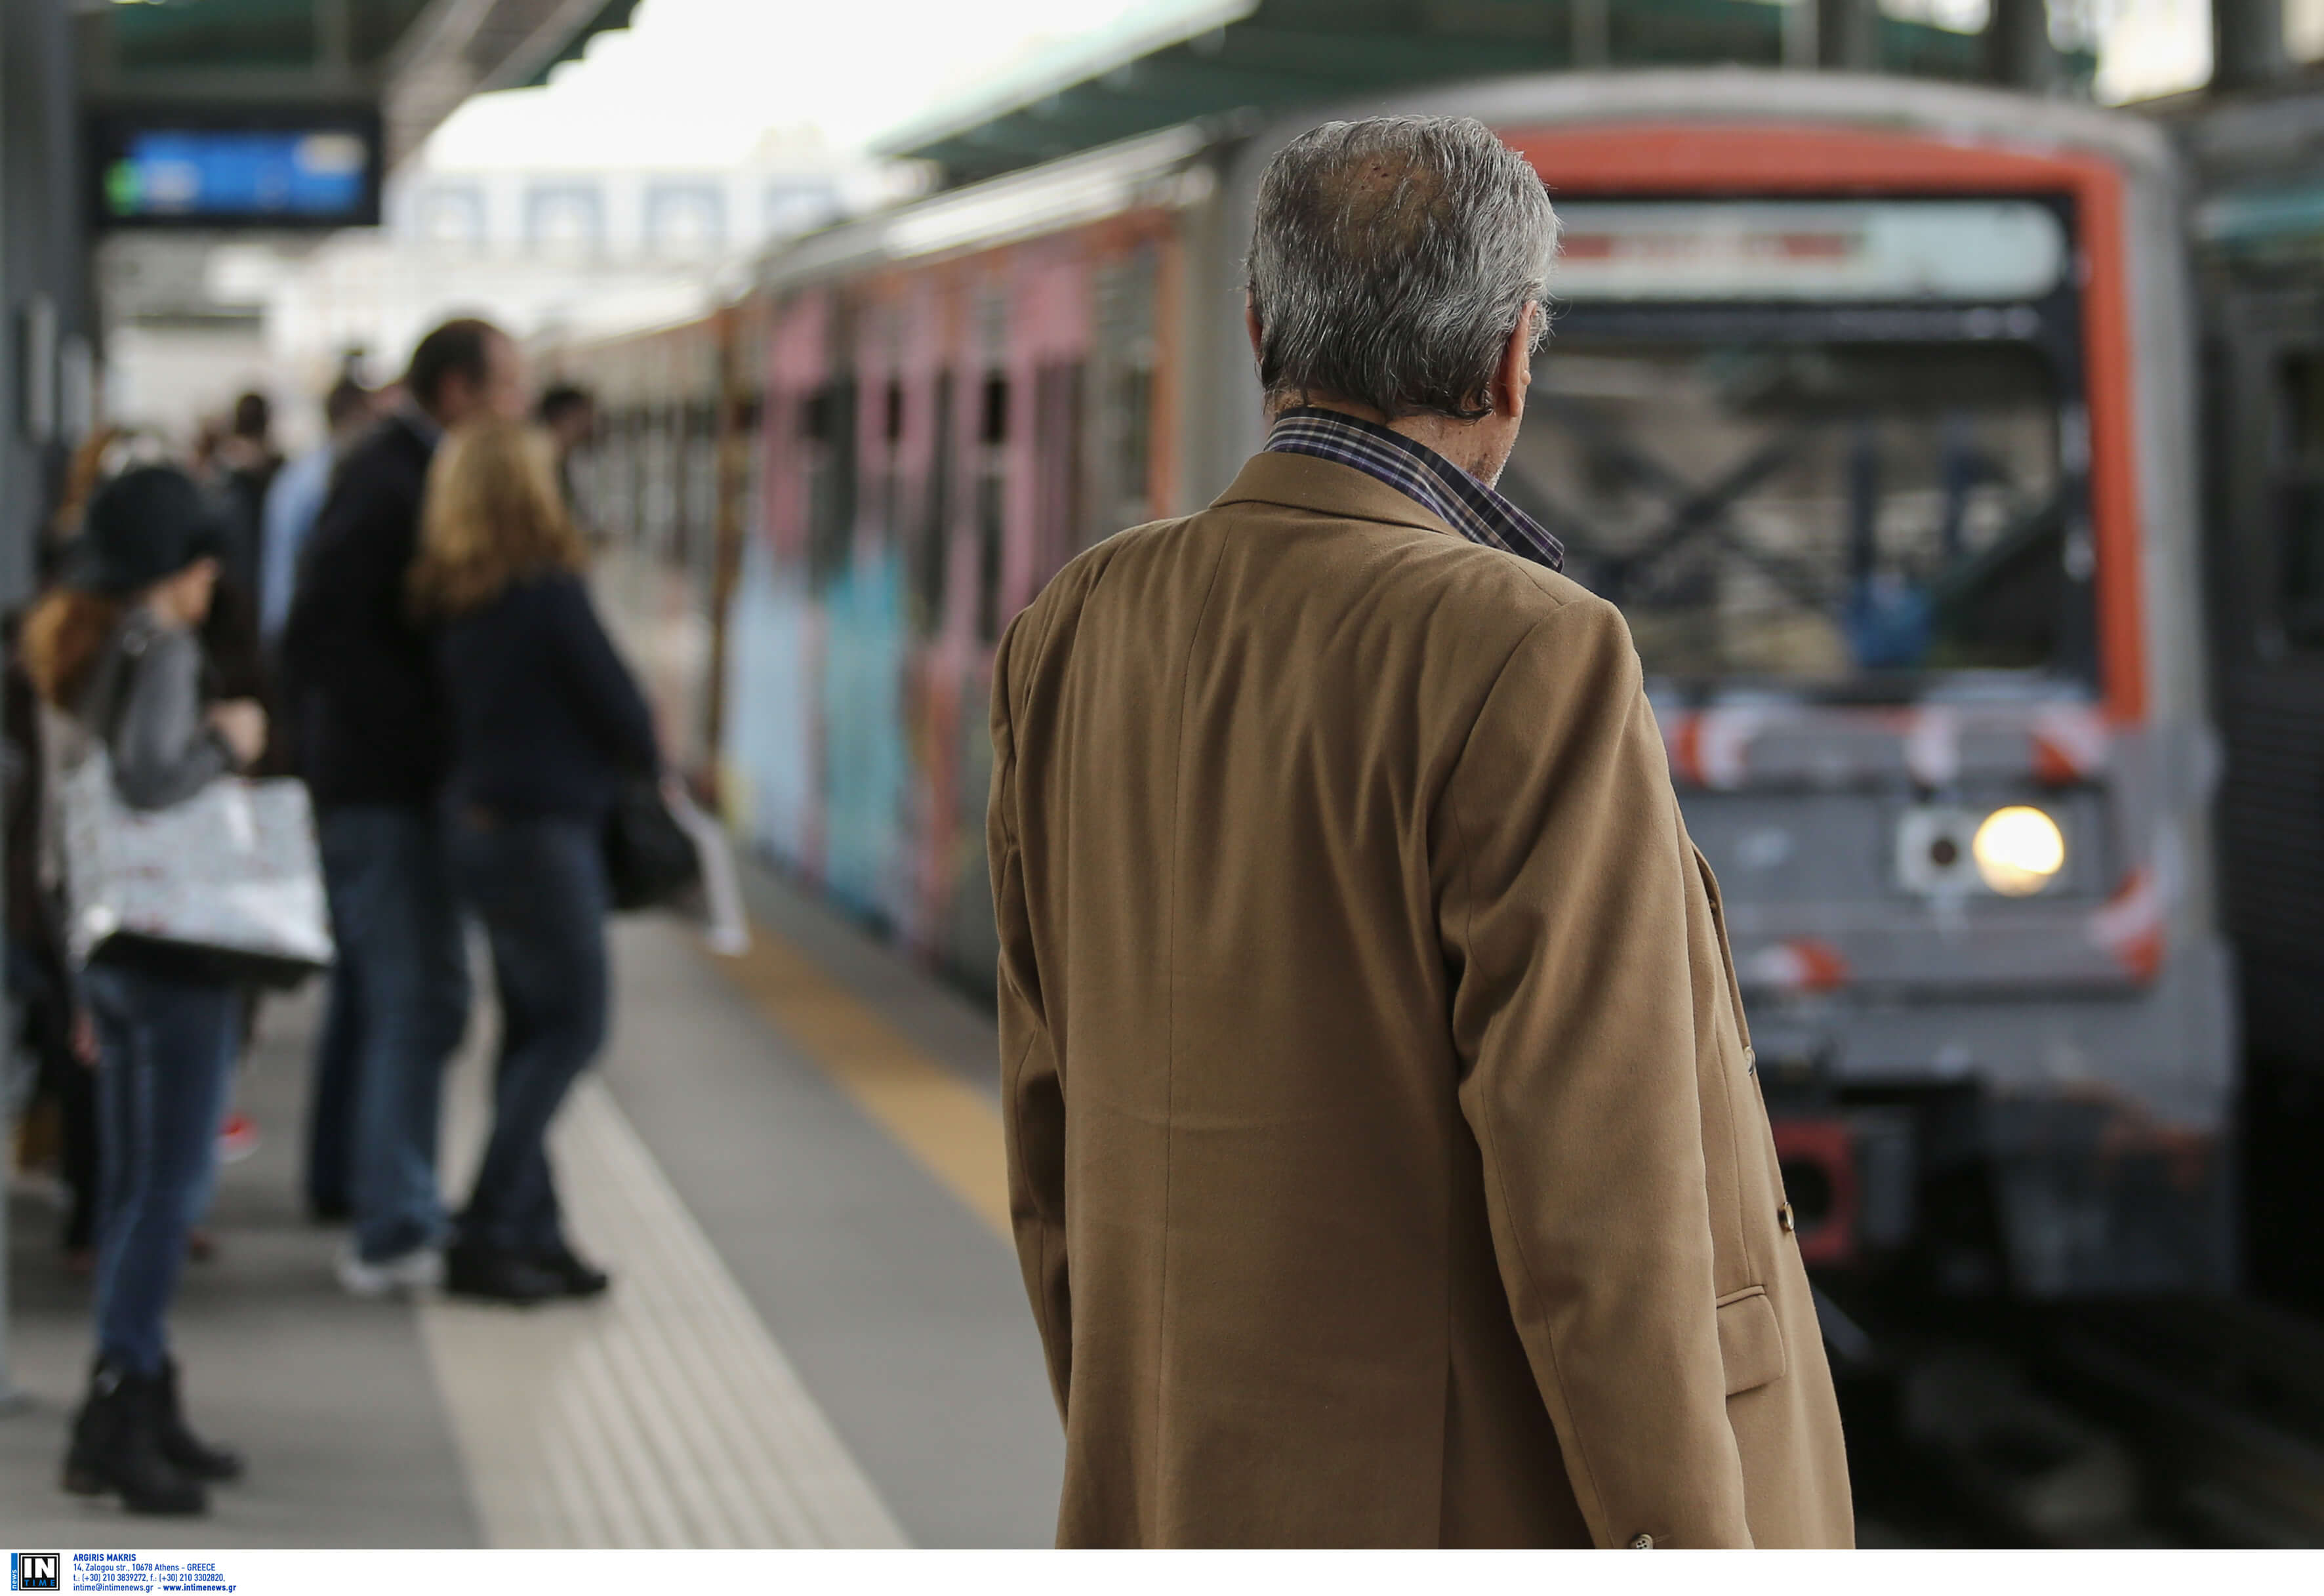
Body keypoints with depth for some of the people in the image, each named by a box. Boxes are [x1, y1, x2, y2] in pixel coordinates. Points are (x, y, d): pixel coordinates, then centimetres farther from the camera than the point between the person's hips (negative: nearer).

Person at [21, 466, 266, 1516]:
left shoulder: (86, 648, 14)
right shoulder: (161, 649, -13)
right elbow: (148, 776, -29)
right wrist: (225, 739, -10)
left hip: (111, 948, 9)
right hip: (174, 946, -9)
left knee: (131, 1184, 13)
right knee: (167, 1188, -6)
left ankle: (146, 1407, 20)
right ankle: (116, 1416, -9)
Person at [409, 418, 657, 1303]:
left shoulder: (453, 600, 6)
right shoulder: (547, 593, -16)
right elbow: (619, 704, -10)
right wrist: (646, 762, 12)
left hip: (481, 823, 8)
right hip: (544, 829, -8)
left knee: (531, 1030, 13)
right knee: (571, 1024, -2)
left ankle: (528, 1232, 15)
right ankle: (487, 1233, -7)